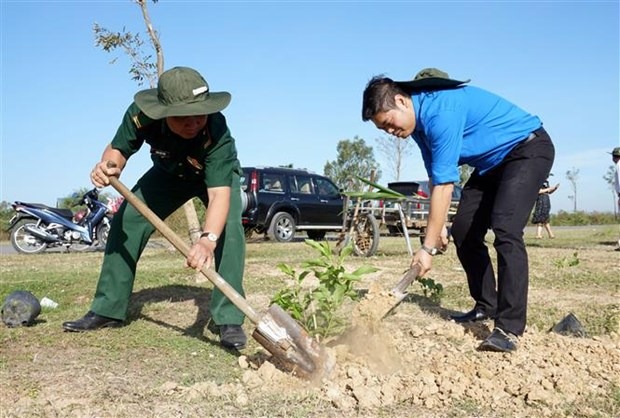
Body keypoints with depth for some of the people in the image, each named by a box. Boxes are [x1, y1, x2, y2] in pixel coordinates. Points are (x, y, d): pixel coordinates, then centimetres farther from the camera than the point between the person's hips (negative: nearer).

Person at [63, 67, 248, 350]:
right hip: (169, 174, 4)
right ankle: (108, 309, 6)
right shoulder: (141, 114, -34)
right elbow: (118, 148, -16)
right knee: (126, 220, -6)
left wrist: (208, 239, -68)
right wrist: (108, 166, -41)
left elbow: (219, 195, -50)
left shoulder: (217, 132, -43)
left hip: (218, 175, -3)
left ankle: (230, 320, -20)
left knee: (229, 227, -28)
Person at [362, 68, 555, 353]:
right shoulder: (419, 120, -2)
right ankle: (486, 306, 18)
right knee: (464, 232, 4)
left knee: (505, 230, -25)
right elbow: (436, 178, 4)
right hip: (492, 163, 10)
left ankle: (509, 329, -24)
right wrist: (437, 226, -2)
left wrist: (428, 247, -28)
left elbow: (443, 185, -31)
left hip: (529, 149, -9)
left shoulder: (441, 112, -31)